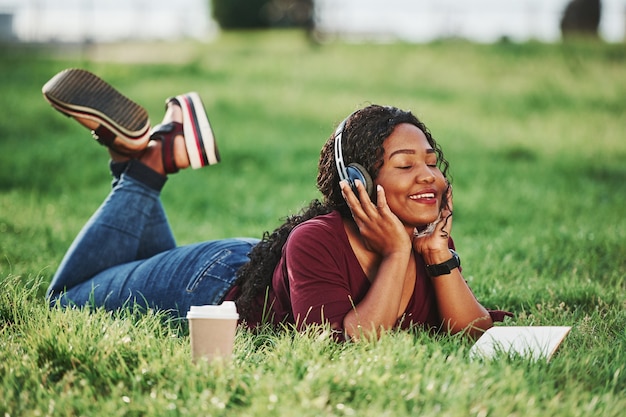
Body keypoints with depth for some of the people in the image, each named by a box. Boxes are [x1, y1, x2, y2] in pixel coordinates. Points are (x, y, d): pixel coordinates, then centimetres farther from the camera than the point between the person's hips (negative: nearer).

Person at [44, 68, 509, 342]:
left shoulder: (429, 244, -23)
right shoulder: (315, 241, -40)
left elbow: (474, 333, -28)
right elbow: (353, 340, -46)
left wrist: (438, 253, -39)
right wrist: (397, 253, -47)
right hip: (213, 280, -5)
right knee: (66, 298, 17)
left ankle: (155, 153, 25)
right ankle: (150, 158, 15)